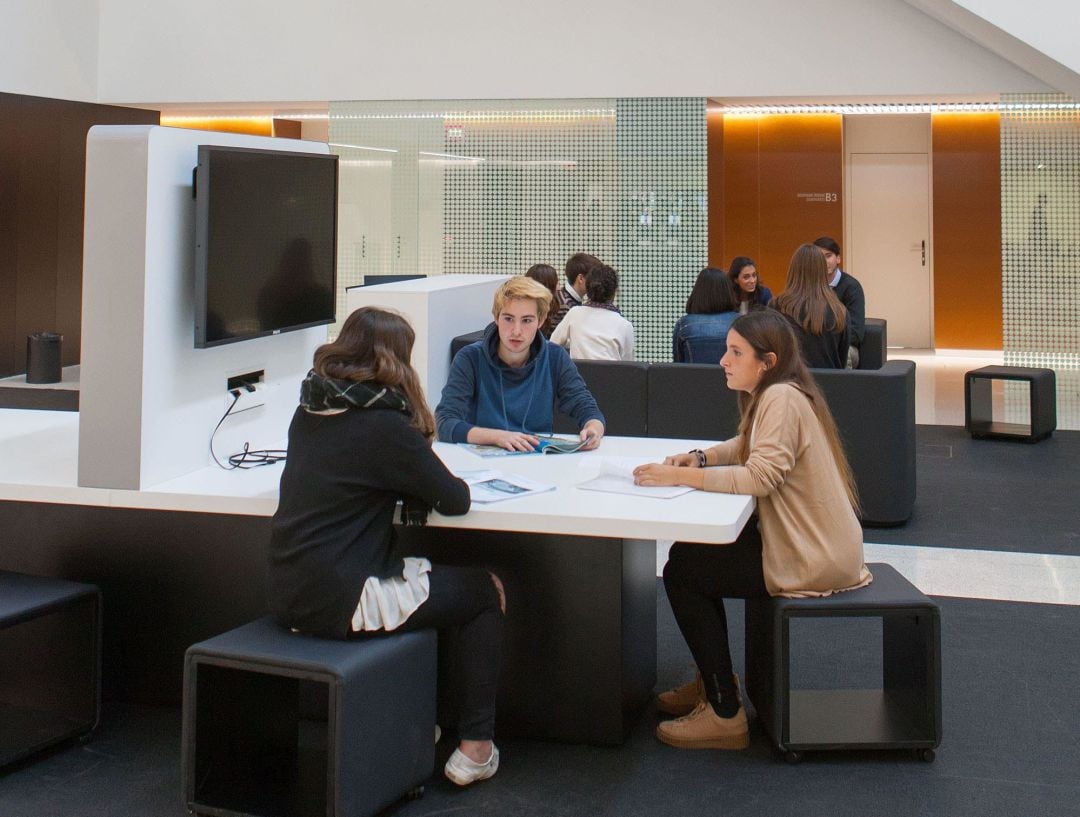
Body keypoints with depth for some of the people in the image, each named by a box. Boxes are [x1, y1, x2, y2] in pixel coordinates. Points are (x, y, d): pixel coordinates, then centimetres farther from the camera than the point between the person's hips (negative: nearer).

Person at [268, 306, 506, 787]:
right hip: (342, 603, -8)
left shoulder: (309, 412, 7)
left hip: (289, 596, 8)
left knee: (419, 571, 32)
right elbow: (455, 500, -8)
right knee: (483, 591, 12)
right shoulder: (383, 425, -16)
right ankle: (475, 746, 14)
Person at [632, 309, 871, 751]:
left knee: (682, 574, -6)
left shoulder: (782, 398, -20)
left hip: (814, 560, -10)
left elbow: (762, 475, -30)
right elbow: (748, 446, 20)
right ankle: (714, 679, 28)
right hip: (810, 545, 10)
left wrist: (678, 476, -26)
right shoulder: (771, 395, 11)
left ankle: (725, 714, 0)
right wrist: (701, 457, 0)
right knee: (690, 552, 17)